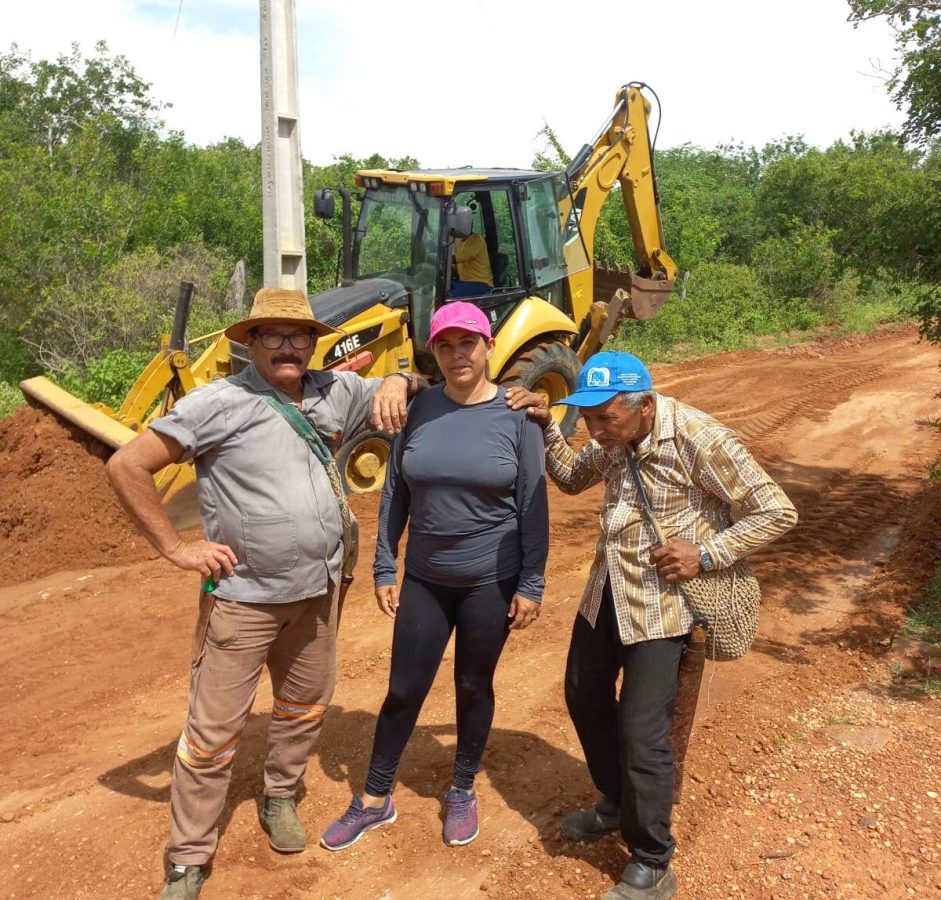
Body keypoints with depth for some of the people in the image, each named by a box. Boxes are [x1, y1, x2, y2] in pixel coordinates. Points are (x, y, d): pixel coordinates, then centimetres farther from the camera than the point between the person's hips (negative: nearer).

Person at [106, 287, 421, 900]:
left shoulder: (335, 392, 1)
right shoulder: (219, 403, -14)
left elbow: (398, 390, 16)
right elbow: (127, 466, -12)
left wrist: (394, 383, -9)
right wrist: (176, 547, -13)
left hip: (318, 592, 5)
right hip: (244, 596, -5)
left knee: (306, 709, 20)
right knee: (215, 731, 5)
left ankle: (281, 799, 46)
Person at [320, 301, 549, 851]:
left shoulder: (516, 414, -9)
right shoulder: (419, 409, -3)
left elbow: (533, 505, -7)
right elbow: (395, 494, 2)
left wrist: (532, 584, -7)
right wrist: (384, 568, 3)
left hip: (491, 582, -2)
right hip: (425, 579, 2)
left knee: (474, 688, 15)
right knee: (404, 690, 11)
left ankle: (463, 792, 38)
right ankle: (375, 799, 31)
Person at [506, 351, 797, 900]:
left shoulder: (699, 440, -23)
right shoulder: (616, 438, -2)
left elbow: (778, 512, -16)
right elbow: (572, 479, 15)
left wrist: (705, 554, -21)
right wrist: (546, 426, 0)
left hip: (662, 603, -7)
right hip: (606, 592, 8)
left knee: (642, 733, -2)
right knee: (585, 700, 20)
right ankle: (617, 804, 45)